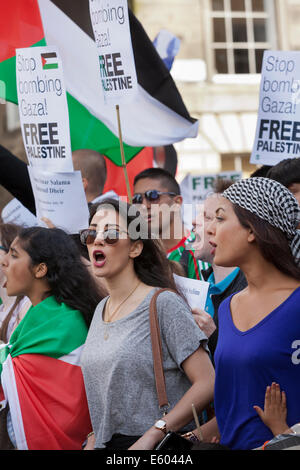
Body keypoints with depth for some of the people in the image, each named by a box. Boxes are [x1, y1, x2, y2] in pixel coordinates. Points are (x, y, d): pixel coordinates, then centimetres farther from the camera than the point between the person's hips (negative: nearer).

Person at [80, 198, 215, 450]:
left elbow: (207, 383, -15)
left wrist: (151, 436, -18)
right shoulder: (101, 309, 12)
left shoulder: (164, 304, -9)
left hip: (160, 447, -6)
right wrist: (94, 440, 6)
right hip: (106, 443, 6)